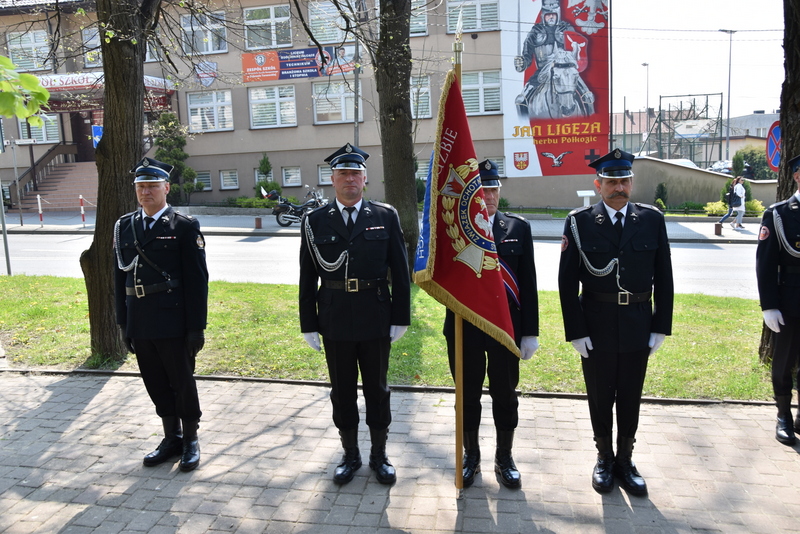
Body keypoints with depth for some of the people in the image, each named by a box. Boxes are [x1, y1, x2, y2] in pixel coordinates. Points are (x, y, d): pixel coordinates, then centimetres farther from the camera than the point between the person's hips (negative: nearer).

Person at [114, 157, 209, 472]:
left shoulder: (184, 227, -7)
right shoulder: (124, 226, 9)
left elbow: (198, 280, -10)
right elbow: (120, 276, 11)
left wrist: (196, 327, -12)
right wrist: (123, 323, 9)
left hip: (173, 324, -5)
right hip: (139, 325, 5)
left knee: (182, 383, 7)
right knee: (156, 384, 15)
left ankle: (190, 441, 24)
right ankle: (172, 438, 31)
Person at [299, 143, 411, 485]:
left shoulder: (386, 217, 0)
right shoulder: (315, 221, 1)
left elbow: (400, 273, 0)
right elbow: (308, 278, 2)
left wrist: (400, 318, -3)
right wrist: (308, 325, 0)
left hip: (376, 321, -1)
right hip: (335, 322, 1)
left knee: (377, 389, 12)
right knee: (342, 391, 13)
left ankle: (379, 455, 30)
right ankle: (350, 455, 31)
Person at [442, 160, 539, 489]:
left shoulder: (519, 228, 0)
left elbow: (528, 283, 0)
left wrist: (530, 332, -3)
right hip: (463, 326, 0)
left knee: (505, 396, 13)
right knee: (467, 395, 14)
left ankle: (504, 459, 33)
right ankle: (470, 456, 34)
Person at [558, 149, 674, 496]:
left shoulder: (652, 220, 0)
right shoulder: (579, 223, -6)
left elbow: (663, 278, 3)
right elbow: (567, 281, -6)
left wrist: (661, 327, 0)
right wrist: (576, 331, -10)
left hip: (638, 325, 2)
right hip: (596, 326, -2)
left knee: (631, 397, 14)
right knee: (600, 396, 12)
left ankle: (625, 459, 33)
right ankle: (604, 458, 33)